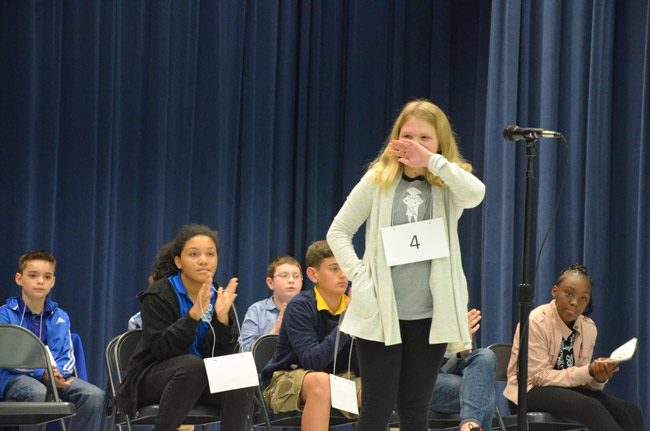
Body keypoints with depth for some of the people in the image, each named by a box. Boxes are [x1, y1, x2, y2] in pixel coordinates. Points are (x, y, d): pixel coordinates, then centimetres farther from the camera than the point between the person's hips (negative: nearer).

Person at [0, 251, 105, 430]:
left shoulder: (60, 317, 14)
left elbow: (67, 357, 9)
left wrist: (57, 372, -16)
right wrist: (42, 374, -23)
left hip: (53, 374, 4)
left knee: (94, 395, -20)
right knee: (37, 392, -39)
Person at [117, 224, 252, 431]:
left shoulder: (220, 297, 3)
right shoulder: (159, 296, -10)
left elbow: (223, 355, -4)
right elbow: (162, 348, -21)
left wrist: (222, 317, -20)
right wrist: (195, 314, -31)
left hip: (200, 380, 4)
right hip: (152, 379, -4)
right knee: (192, 365, -35)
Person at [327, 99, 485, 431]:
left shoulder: (448, 186, 3)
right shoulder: (378, 181, 1)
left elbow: (476, 194, -22)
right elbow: (338, 232, 4)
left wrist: (432, 161, -25)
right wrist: (358, 276, -8)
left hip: (429, 315, 1)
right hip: (381, 312, -1)